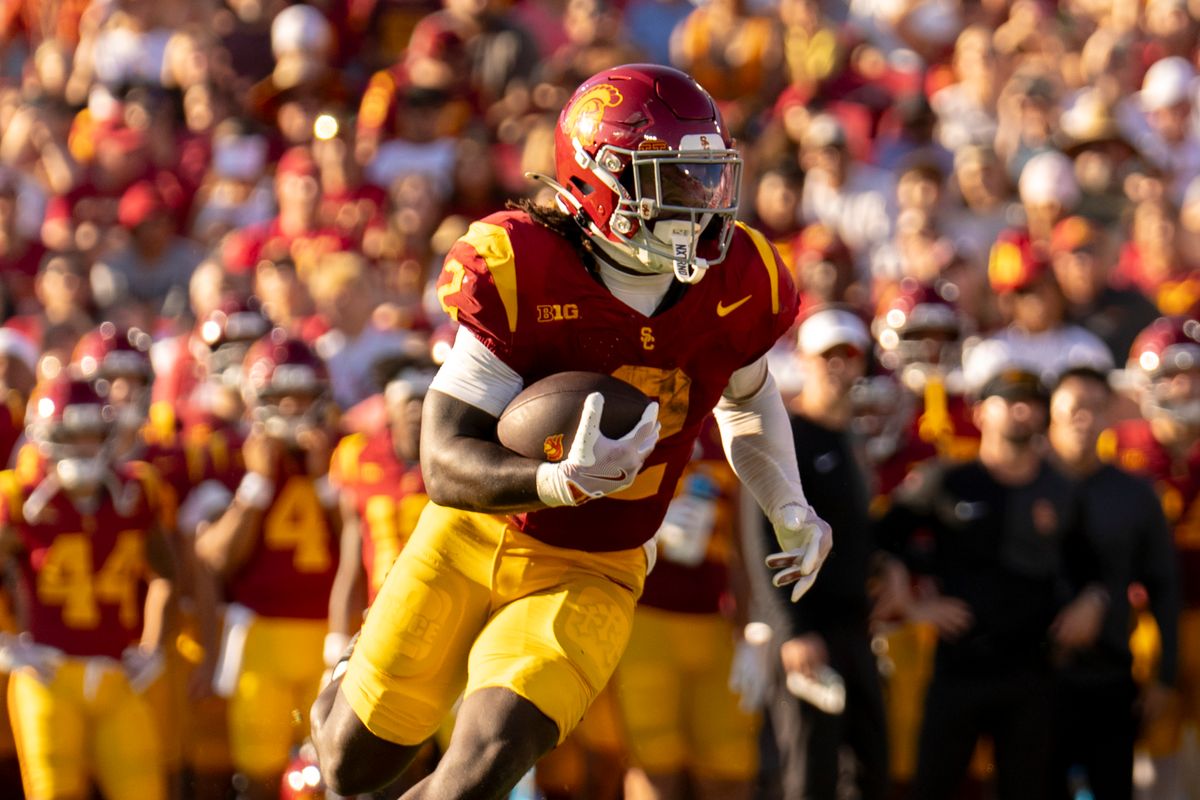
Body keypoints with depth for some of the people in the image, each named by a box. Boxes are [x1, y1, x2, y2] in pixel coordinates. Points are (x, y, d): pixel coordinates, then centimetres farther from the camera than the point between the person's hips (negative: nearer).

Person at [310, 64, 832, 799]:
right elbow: (445, 465, -25)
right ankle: (348, 696, 50)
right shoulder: (523, 274, -23)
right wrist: (562, 482, -43)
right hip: (475, 539, -1)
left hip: (589, 576, 1)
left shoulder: (737, 284, -11)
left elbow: (746, 396, 15)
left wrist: (790, 508, 1)